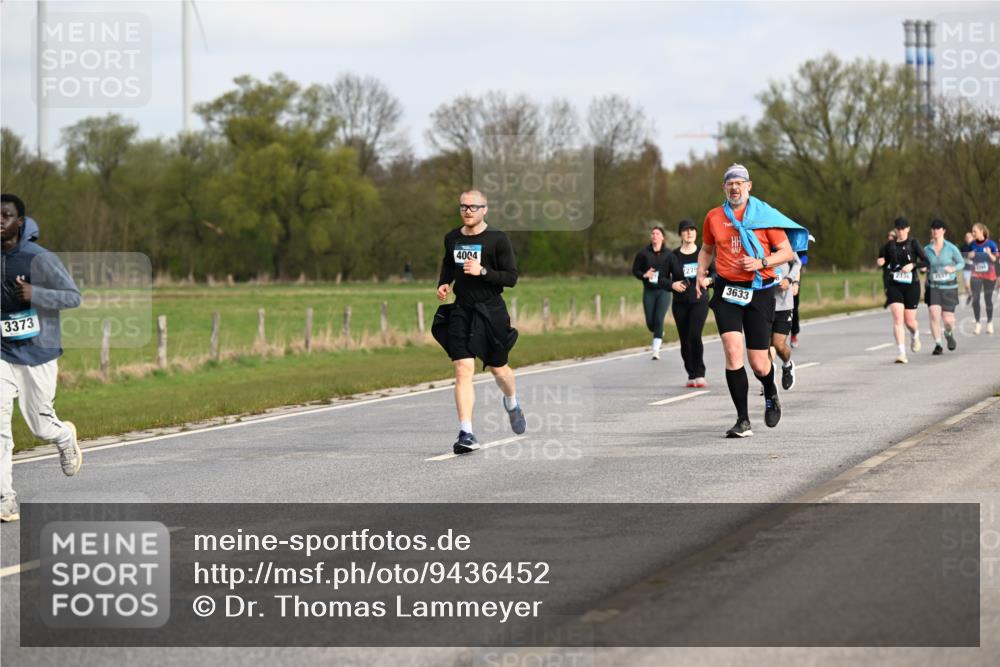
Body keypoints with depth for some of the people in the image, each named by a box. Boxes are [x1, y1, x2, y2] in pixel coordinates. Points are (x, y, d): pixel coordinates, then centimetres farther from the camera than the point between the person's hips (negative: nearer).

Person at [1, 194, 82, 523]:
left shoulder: (41, 259, -15)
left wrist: (35, 294, -28)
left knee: (40, 426, 8)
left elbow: (73, 297, -12)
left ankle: (66, 437, 46)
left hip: (38, 357, -3)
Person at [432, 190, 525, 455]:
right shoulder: (452, 238, 7)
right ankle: (466, 433, -15)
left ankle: (511, 403, 48)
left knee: (498, 369, 13)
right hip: (461, 311, 2)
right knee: (463, 370, -12)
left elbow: (511, 277, -9)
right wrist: (443, 283, 8)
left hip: (491, 312, -2)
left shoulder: (497, 239, -7)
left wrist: (482, 271, -21)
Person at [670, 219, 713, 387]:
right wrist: (672, 285, -14)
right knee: (684, 340, 3)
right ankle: (691, 376, 16)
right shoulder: (673, 256, 3)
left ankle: (699, 374, -11)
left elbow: (715, 272, 10)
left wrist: (708, 280, -11)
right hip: (680, 303, 2)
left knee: (694, 335, -19)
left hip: (699, 300, -2)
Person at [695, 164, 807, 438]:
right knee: (733, 351, -16)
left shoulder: (764, 215, 0)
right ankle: (743, 421, -11)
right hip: (726, 291, 1)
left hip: (759, 291, -1)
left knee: (758, 363, 1)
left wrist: (761, 262, -15)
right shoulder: (714, 217, 8)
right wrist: (700, 274, 8)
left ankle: (771, 395, 37)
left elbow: (787, 251, 0)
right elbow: (706, 249, 25)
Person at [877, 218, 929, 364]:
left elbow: (926, 262, -4)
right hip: (894, 285, 1)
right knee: (898, 317, -16)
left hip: (911, 285, -1)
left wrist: (913, 265, -20)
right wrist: (881, 262, -2)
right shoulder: (889, 245, 7)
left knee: (909, 321, 6)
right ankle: (901, 353, -19)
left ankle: (915, 335, 44)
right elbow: (883, 262, 21)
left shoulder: (913, 244, 0)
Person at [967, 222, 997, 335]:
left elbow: (995, 260, -5)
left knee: (988, 299, 6)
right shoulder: (972, 245, -1)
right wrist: (970, 256, -12)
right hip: (976, 275, 2)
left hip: (989, 276, -2)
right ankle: (977, 324, 3)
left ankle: (989, 323, 20)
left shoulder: (991, 244, -10)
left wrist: (989, 254, -24)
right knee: (975, 299, -6)